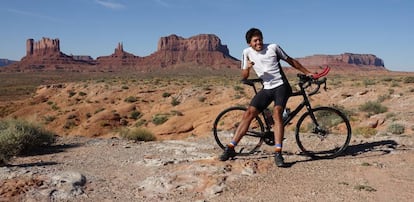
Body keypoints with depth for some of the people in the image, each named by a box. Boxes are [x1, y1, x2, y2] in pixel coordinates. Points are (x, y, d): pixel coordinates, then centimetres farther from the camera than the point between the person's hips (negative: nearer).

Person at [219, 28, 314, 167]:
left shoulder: (273, 47, -3)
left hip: (281, 86, -2)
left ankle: (278, 153, -26)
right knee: (248, 114, -10)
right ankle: (230, 148, -5)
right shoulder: (247, 52, 3)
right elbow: (244, 77, 4)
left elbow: (290, 61, 10)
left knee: (277, 113, -26)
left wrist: (307, 73, 13)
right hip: (266, 89, 3)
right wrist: (247, 67, -18)